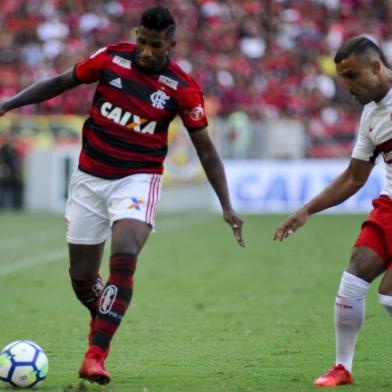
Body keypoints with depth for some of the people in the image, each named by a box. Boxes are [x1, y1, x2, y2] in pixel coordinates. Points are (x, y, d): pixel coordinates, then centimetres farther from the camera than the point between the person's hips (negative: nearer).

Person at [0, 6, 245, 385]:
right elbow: (61, 82, 7)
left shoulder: (182, 89, -10)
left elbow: (205, 149, -2)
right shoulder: (110, 58, -7)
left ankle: (95, 355, -26)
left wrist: (226, 207, -5)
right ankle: (103, 321, 41)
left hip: (137, 179, -3)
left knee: (124, 257, -28)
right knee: (81, 277, 7)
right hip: (89, 178, 3)